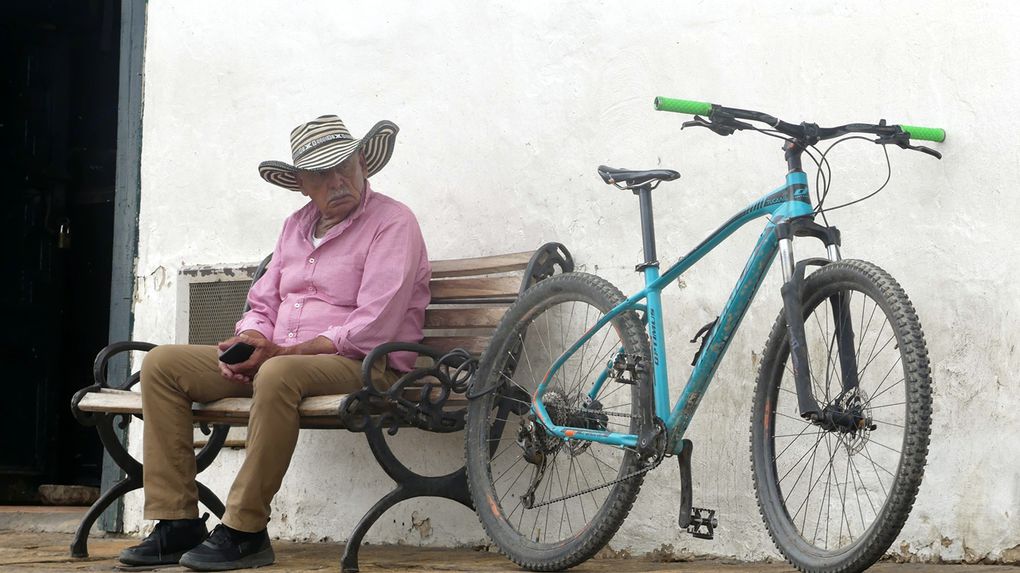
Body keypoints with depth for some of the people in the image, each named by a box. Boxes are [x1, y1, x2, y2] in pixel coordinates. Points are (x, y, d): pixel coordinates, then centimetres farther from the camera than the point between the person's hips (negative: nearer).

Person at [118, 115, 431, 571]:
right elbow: (263, 306, 19)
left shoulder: (392, 223, -7)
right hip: (277, 358, 8)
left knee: (279, 375, -41)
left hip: (362, 366, -8)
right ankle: (178, 522, -10)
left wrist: (284, 352, -20)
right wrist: (246, 345, -6)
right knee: (162, 364, -4)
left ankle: (244, 531, -30)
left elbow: (374, 327, -18)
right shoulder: (297, 226, 18)